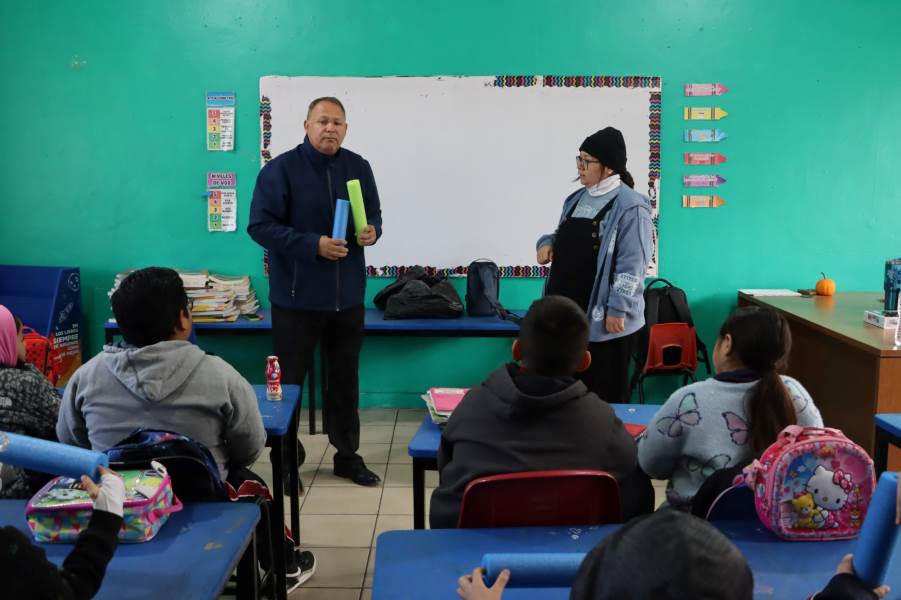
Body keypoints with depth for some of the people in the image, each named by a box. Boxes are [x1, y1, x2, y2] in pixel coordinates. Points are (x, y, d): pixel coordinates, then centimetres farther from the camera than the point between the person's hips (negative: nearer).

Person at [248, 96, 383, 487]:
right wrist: (314, 245, -22)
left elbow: (374, 213, 17)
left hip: (347, 295, 5)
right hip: (296, 297, -4)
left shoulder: (358, 167, 6)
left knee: (345, 377, 14)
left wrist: (373, 231, -8)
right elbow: (260, 225, -13)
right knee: (289, 380, 6)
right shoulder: (280, 169, -9)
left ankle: (347, 454, 28)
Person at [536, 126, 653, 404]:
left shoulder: (630, 206, -13)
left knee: (604, 393, 3)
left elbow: (632, 264, -16)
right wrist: (548, 243, 2)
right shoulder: (577, 198, 12)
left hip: (604, 317, -8)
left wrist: (617, 309, -19)